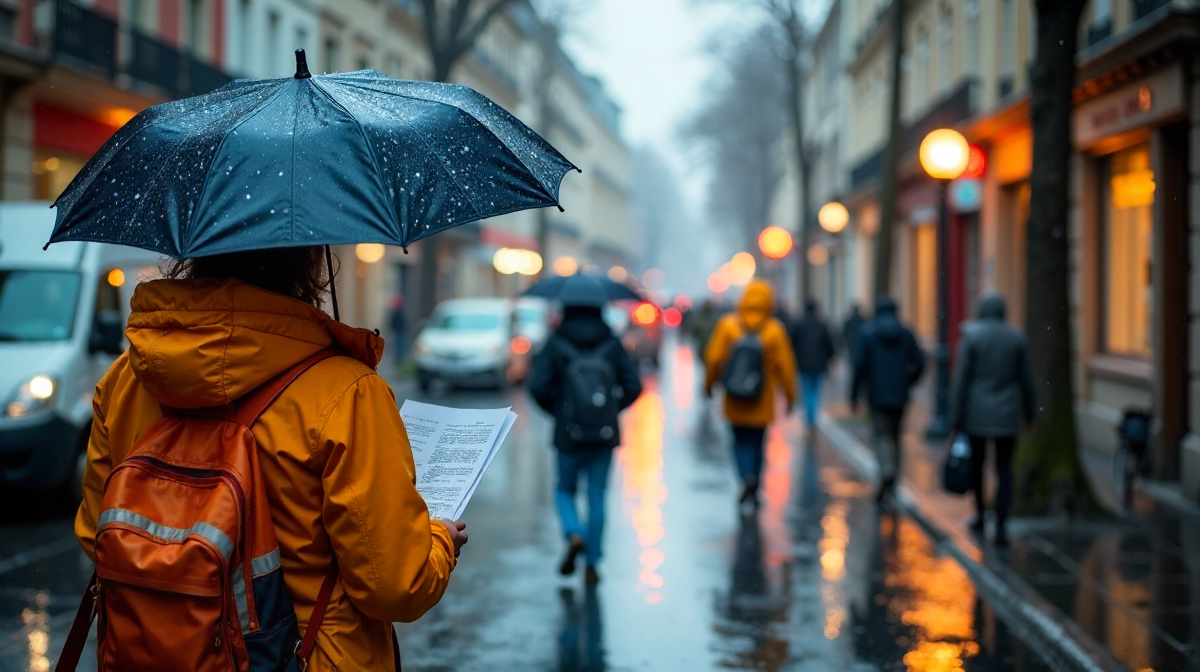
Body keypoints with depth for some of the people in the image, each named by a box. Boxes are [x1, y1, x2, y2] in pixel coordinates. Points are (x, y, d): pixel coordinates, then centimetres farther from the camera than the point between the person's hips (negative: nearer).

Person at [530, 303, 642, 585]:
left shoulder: (555, 344, -4)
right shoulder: (611, 343, 1)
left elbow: (538, 385, -11)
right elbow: (633, 386, -2)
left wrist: (556, 409, 7)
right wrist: (612, 410, 11)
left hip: (569, 434, -1)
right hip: (604, 435, 1)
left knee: (565, 489, 18)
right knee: (597, 497, 10)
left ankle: (574, 533, -10)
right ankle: (592, 564, 9)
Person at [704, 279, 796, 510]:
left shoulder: (728, 325, -7)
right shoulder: (775, 330, -8)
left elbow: (714, 358, -6)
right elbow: (785, 366, -7)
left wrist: (709, 383, 10)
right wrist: (790, 396, 4)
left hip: (736, 401, 0)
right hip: (763, 403, 0)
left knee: (741, 441, 10)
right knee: (757, 443, 14)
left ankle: (748, 477, -16)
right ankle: (754, 492, 17)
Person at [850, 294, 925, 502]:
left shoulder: (867, 332, -5)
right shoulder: (906, 333, 4)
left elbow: (861, 365, -8)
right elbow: (919, 363, 0)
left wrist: (854, 395, -2)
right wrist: (907, 383, 15)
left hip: (878, 395, -3)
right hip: (899, 396, 3)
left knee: (882, 436, -3)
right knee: (895, 435, 15)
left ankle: (887, 471, -29)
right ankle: (891, 484, 19)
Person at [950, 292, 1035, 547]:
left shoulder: (970, 337, -8)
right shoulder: (1016, 338, 0)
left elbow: (960, 380, -11)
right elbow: (1025, 379, 4)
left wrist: (955, 419, -7)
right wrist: (1029, 411, 18)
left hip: (977, 412, -1)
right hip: (1006, 414, 1)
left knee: (977, 461, 21)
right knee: (1004, 469, 4)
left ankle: (980, 515, 35)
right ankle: (1001, 528, -10)